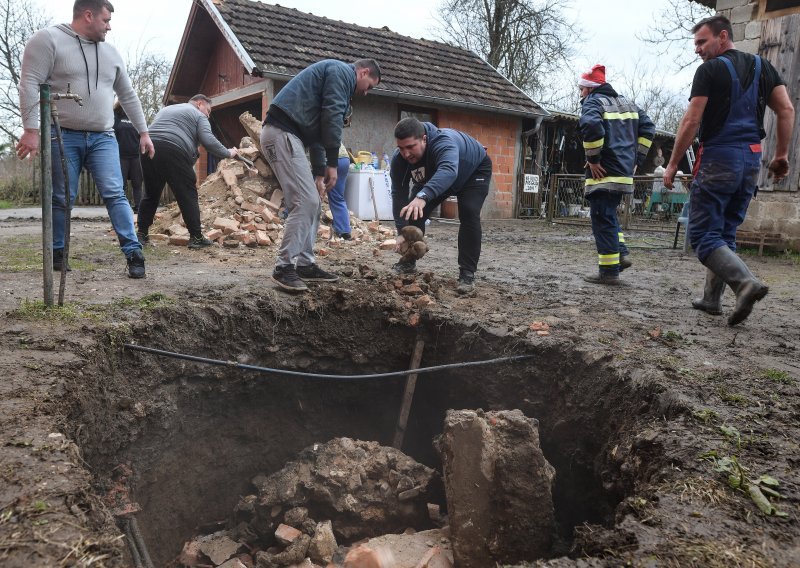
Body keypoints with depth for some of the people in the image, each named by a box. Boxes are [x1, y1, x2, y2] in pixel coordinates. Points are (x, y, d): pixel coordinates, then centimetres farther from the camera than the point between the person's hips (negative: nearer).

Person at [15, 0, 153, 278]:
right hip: (63, 136, -3)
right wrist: (31, 129, -15)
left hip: (103, 137, 3)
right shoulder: (48, 39, -1)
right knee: (62, 199, 2)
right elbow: (29, 84, -8)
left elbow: (128, 95, 21)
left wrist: (143, 132, 18)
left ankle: (134, 253, -12)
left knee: (115, 194, -9)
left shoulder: (110, 53, 15)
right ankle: (57, 253, 17)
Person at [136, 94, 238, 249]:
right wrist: (228, 153, 7)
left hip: (150, 148, 6)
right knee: (188, 195, 0)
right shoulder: (198, 116, 11)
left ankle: (142, 234, 17)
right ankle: (196, 237, -1)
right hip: (173, 151, -6)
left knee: (151, 194, 16)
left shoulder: (166, 109, 34)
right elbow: (208, 141, -3)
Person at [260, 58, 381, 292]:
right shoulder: (342, 71, 0)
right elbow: (331, 116, -12)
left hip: (286, 134, 10)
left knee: (312, 202, 10)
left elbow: (318, 128, 25)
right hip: (282, 133, -10)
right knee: (305, 201, -13)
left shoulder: (338, 79, 29)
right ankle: (284, 267, -9)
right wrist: (332, 164, -11)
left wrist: (319, 173, 17)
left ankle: (305, 264, 14)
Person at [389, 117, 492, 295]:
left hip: (474, 171, -5)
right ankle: (409, 261, 13)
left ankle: (467, 273, -18)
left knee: (469, 213, -25)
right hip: (433, 176, 5)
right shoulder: (399, 159, -27)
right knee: (414, 210, -6)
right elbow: (399, 195, -25)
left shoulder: (443, 142, -46)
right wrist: (402, 231, -35)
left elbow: (448, 171, -65)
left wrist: (422, 197, -82)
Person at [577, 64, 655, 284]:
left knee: (602, 219, -3)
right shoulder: (625, 102, 19)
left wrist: (593, 159, -17)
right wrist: (636, 158, 15)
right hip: (625, 173, 8)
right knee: (608, 214, 22)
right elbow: (648, 127, 17)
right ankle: (620, 254, 13)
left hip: (603, 174, -8)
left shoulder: (592, 102, -5)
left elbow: (591, 126, -26)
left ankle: (609, 271, 0)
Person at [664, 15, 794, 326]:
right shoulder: (763, 67, 15)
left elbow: (691, 121, -11)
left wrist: (672, 165, -6)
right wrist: (782, 154, 13)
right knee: (725, 233, 15)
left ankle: (746, 282, -26)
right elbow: (787, 110, 9)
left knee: (703, 235, -5)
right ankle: (711, 298, 17)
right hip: (751, 160, 7)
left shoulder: (710, 70, -6)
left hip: (718, 160, -7)